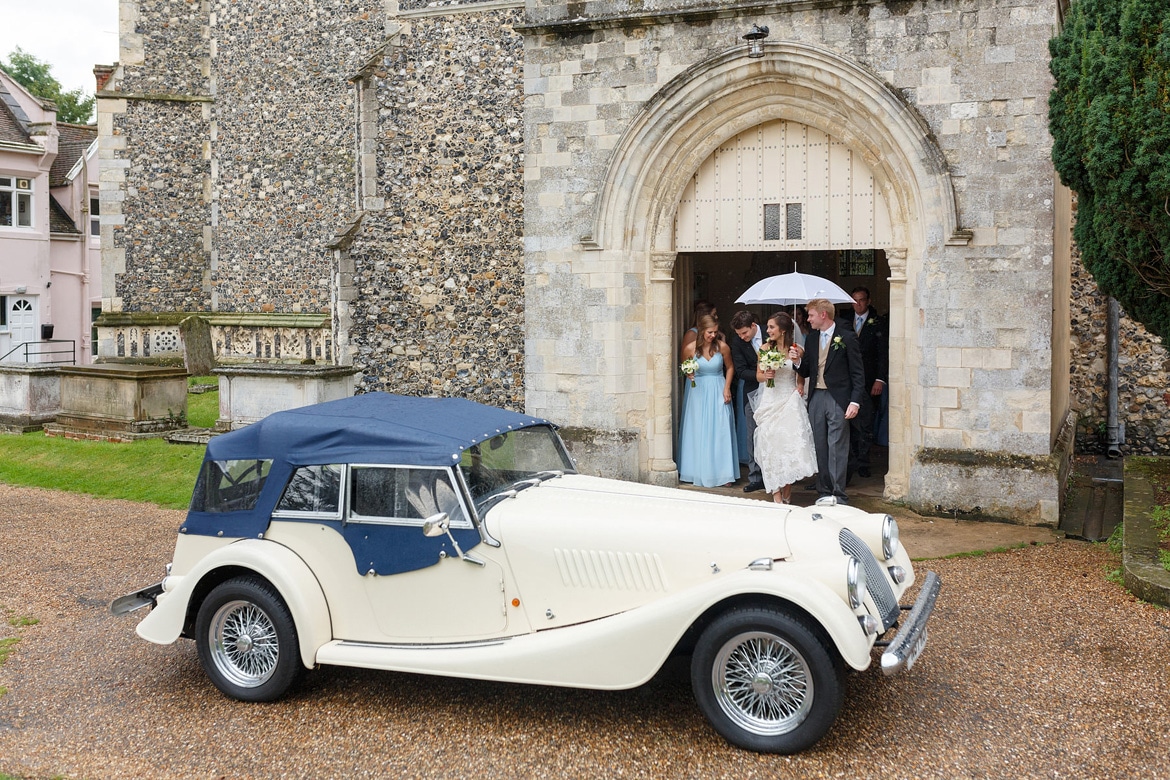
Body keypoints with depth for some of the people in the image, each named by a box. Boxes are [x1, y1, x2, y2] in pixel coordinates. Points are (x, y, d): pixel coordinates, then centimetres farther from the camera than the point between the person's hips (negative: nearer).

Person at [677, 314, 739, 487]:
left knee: (720, 432, 0)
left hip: (718, 392, 0)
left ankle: (723, 473, 6)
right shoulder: (690, 349, -9)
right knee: (698, 433, 5)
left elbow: (730, 367, 7)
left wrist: (727, 388, -1)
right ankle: (700, 472, 14)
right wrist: (688, 375, -13)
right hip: (698, 392, 0)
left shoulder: (722, 347, -8)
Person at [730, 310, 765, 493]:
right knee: (753, 435, 1)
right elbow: (741, 371, -7)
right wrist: (760, 375, -23)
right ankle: (755, 478, 6)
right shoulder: (737, 342, -4)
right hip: (753, 392, 1)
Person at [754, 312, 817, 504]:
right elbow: (758, 376, 9)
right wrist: (766, 375, -10)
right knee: (771, 444, -3)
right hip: (770, 402, 2)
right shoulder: (765, 348, 3)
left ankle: (787, 491, 9)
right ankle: (776, 493, 1)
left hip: (790, 401, -1)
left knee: (790, 443, -7)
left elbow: (801, 377, 9)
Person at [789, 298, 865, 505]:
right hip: (816, 398, 5)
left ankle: (838, 495, -2)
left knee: (837, 447, -6)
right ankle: (824, 493, 13)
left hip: (838, 399, -5)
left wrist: (855, 401, -12)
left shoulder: (847, 338, -3)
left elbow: (858, 373, -4)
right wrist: (797, 361, -5)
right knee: (820, 447, 7)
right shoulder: (811, 339, 13)